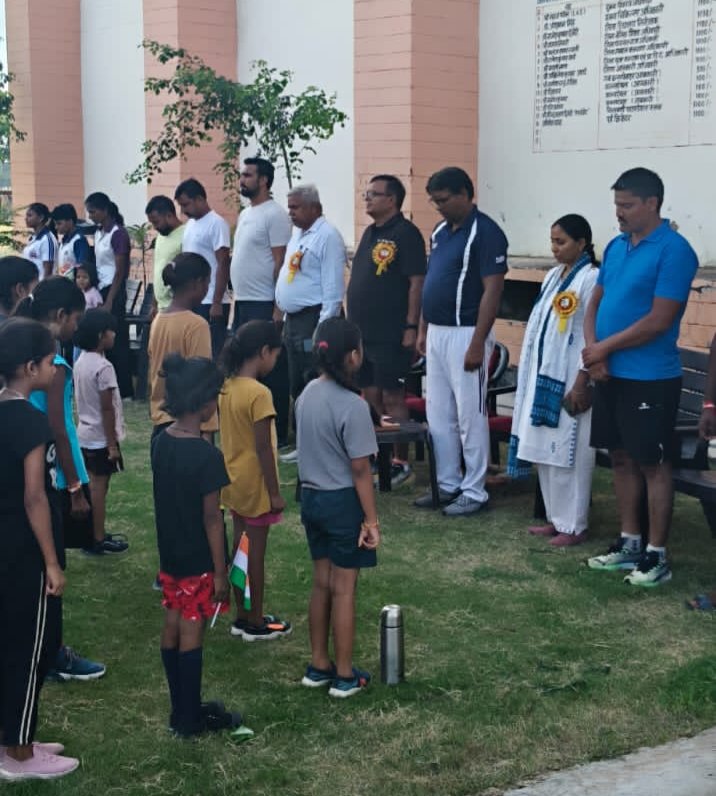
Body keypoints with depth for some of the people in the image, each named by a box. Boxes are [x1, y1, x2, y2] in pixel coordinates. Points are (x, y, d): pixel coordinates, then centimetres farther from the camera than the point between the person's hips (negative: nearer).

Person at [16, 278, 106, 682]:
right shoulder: (54, 364, -19)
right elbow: (57, 432, -20)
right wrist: (76, 489, -15)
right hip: (54, 480, -9)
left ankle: (48, 649, 26)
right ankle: (52, 658, 12)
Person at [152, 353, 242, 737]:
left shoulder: (160, 442, -2)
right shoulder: (207, 455, -23)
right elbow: (211, 518, -19)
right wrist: (220, 571, -12)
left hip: (169, 555, 7)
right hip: (198, 560, -7)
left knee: (172, 625, 14)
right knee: (191, 632, 3)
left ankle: (180, 710, 26)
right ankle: (191, 718, 14)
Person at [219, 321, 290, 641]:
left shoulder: (226, 388, 2)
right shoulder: (259, 393, -22)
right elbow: (263, 449, -21)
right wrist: (275, 493, -15)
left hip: (233, 482, 8)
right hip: (255, 486, -8)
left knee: (240, 550, 16)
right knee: (255, 554, 4)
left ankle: (242, 617, 26)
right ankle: (255, 623, 15)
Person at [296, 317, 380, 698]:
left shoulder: (307, 395, 2)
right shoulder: (353, 406, -21)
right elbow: (360, 470, -19)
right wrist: (371, 519, -13)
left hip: (311, 497, 7)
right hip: (343, 502, -7)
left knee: (322, 583, 18)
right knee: (344, 589, 4)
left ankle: (318, 665, 28)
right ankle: (344, 676, 15)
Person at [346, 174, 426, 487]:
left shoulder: (406, 233, -10)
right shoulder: (370, 233, 16)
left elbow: (417, 282, -14)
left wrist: (411, 327, -19)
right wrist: (352, 321, 17)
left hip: (391, 335, -8)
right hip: (362, 332, 8)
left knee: (392, 398, -4)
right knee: (370, 396, 12)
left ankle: (399, 461, 4)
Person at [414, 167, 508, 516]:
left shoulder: (485, 232, -13)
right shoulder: (440, 232, 12)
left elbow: (492, 291, -17)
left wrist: (478, 344, -20)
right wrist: (422, 331, 15)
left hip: (464, 335, -9)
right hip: (436, 334, 9)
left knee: (470, 417, -1)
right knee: (438, 417, 13)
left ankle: (474, 491, 8)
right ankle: (447, 484, 23)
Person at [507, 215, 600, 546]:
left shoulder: (591, 279, -13)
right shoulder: (553, 276, 13)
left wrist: (582, 384, -18)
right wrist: (532, 375, 16)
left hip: (569, 381, -9)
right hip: (543, 376, 9)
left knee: (569, 454, -3)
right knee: (545, 451, 12)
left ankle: (574, 525, 5)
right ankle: (556, 518, 22)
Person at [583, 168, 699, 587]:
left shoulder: (674, 250, -14)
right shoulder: (616, 246, 9)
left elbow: (659, 320, -19)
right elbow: (596, 303, 13)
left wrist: (605, 348, -13)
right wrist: (592, 351, -5)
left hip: (650, 378, -8)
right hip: (610, 374, 8)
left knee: (654, 465, 0)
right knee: (622, 458, 14)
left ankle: (657, 555, 9)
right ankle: (630, 542, 26)